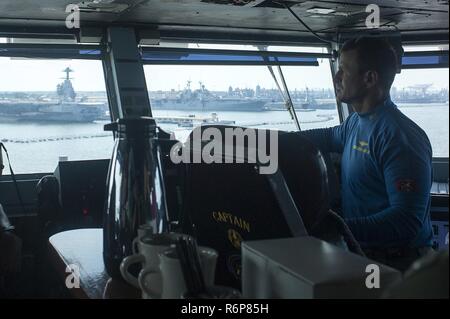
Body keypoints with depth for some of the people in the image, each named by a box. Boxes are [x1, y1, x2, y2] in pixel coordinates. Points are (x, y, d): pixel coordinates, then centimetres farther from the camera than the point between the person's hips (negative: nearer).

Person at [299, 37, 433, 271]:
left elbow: (407, 220, -26)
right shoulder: (356, 122, 10)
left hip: (397, 263, -8)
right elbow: (330, 137, 34)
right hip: (361, 252, 8)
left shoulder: (401, 138, -20)